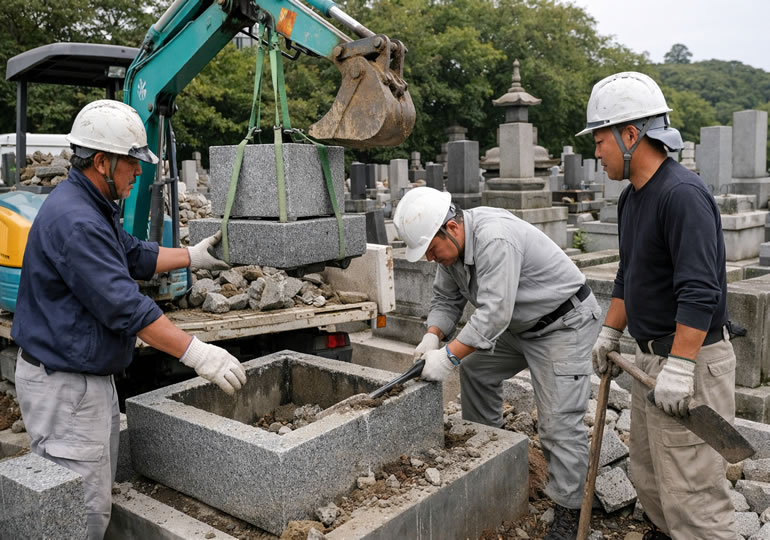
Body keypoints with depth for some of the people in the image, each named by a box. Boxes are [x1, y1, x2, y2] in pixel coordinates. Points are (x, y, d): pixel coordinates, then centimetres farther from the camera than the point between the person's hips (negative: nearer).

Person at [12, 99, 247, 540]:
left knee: (102, 494, 20)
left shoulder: (93, 208, 10)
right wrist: (197, 354, -26)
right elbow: (126, 308, -29)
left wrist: (193, 257, 20)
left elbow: (136, 257, 24)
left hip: (92, 377, 11)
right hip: (64, 385, -11)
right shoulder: (75, 222, -25)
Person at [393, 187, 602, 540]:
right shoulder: (449, 245, -4)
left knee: (559, 422, -10)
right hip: (521, 324, 10)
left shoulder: (495, 239, -33)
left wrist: (449, 356, -34)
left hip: (563, 324, -9)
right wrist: (432, 337, -14)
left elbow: (493, 313, -35)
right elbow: (446, 298, 3)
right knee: (475, 368, 18)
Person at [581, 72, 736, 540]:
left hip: (691, 359, -10)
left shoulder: (683, 194, -20)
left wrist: (678, 368, -27)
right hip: (652, 355, 10)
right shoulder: (632, 197, 12)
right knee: (648, 475, 21)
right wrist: (609, 334, 22)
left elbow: (700, 292, -26)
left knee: (691, 492, -3)